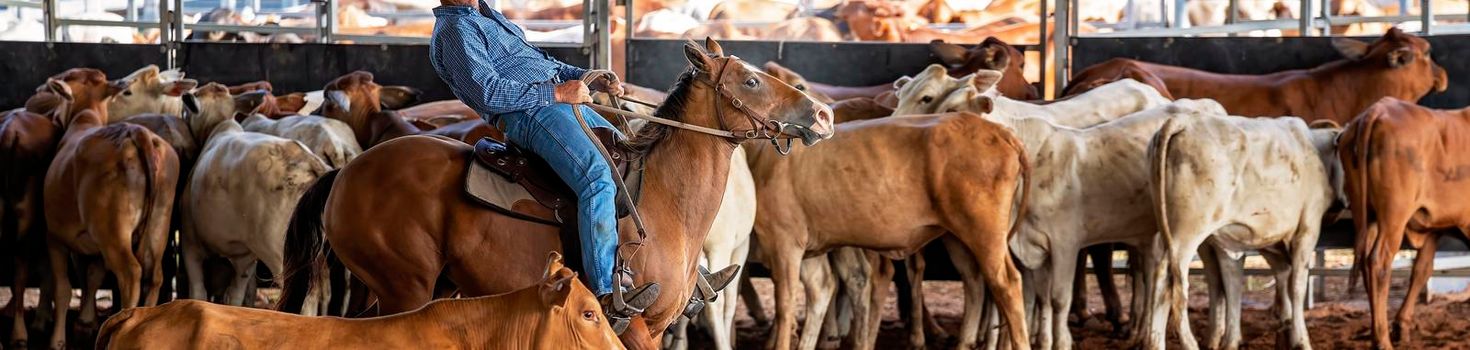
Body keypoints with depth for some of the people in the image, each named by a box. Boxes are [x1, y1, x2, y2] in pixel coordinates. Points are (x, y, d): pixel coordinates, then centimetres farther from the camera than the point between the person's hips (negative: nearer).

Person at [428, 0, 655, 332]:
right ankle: (607, 294, -31)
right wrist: (556, 92, -18)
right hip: (532, 114, -11)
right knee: (599, 179, -28)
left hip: (563, 101, 11)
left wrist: (588, 77, 15)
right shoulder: (454, 30, -9)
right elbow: (489, 93, -19)